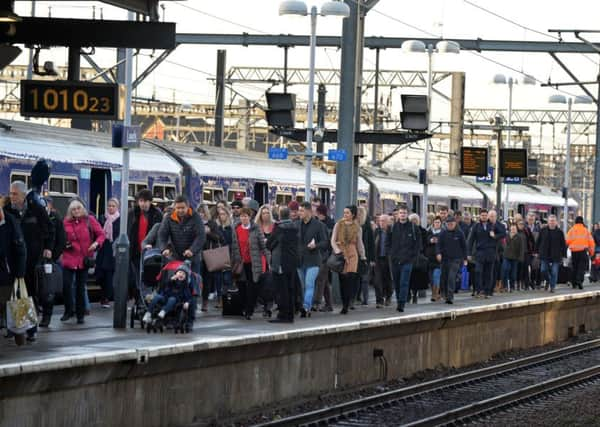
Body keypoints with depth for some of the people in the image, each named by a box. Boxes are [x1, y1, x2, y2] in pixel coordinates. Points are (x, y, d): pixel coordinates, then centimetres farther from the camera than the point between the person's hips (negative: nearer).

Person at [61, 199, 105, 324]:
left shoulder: (90, 220, 1)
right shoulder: (66, 222, 3)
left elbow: (101, 234, 3)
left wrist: (96, 243, -14)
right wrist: (64, 244, -5)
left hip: (84, 260, 0)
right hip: (69, 258, 0)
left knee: (81, 287, 6)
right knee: (66, 284, -9)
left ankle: (80, 314, 17)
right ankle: (68, 311, 10)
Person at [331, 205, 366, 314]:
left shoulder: (357, 228, 9)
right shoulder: (338, 225, 7)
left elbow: (360, 244, 17)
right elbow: (333, 240, 4)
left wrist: (363, 257, 16)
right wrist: (337, 251, -10)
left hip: (352, 254, 0)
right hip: (341, 254, 0)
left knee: (350, 279, -12)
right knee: (342, 280, -1)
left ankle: (346, 306, -12)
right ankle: (345, 304, 7)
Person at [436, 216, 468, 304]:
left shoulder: (459, 233, 1)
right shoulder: (443, 233, 4)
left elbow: (464, 246, 8)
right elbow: (438, 244, 1)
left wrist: (465, 258, 8)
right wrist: (438, 253, -18)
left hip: (456, 259, -3)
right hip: (445, 259, 3)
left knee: (452, 277, -16)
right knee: (444, 278, 8)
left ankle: (450, 297, -19)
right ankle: (446, 296, 25)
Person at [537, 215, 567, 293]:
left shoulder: (559, 232, -2)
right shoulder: (543, 231, 4)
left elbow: (563, 244, 1)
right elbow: (539, 242, 11)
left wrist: (563, 255, -2)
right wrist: (537, 252, 8)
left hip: (556, 256, -2)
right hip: (545, 255, 2)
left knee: (554, 272, -2)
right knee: (543, 270, 2)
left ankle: (552, 287, 10)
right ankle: (548, 280, 31)